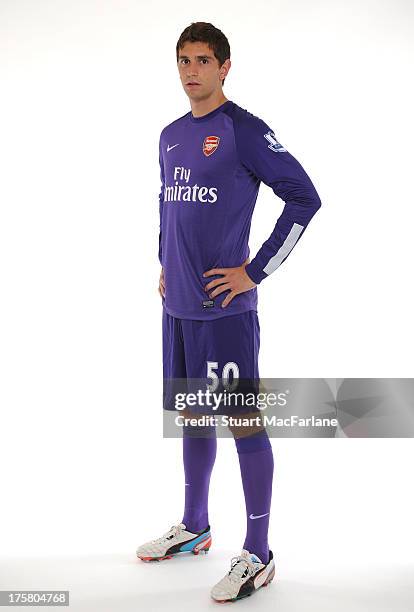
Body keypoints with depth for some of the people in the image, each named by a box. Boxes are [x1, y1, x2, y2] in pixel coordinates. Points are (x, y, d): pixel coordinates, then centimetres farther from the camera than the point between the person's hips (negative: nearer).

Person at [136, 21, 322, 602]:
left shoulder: (244, 130, -9)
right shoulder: (171, 136, 13)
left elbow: (305, 199, -12)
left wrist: (255, 272, -13)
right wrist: (165, 264, 16)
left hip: (224, 306, -7)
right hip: (178, 305, 8)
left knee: (245, 423, -1)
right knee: (192, 415, 18)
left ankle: (258, 556, 10)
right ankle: (194, 527, 34)